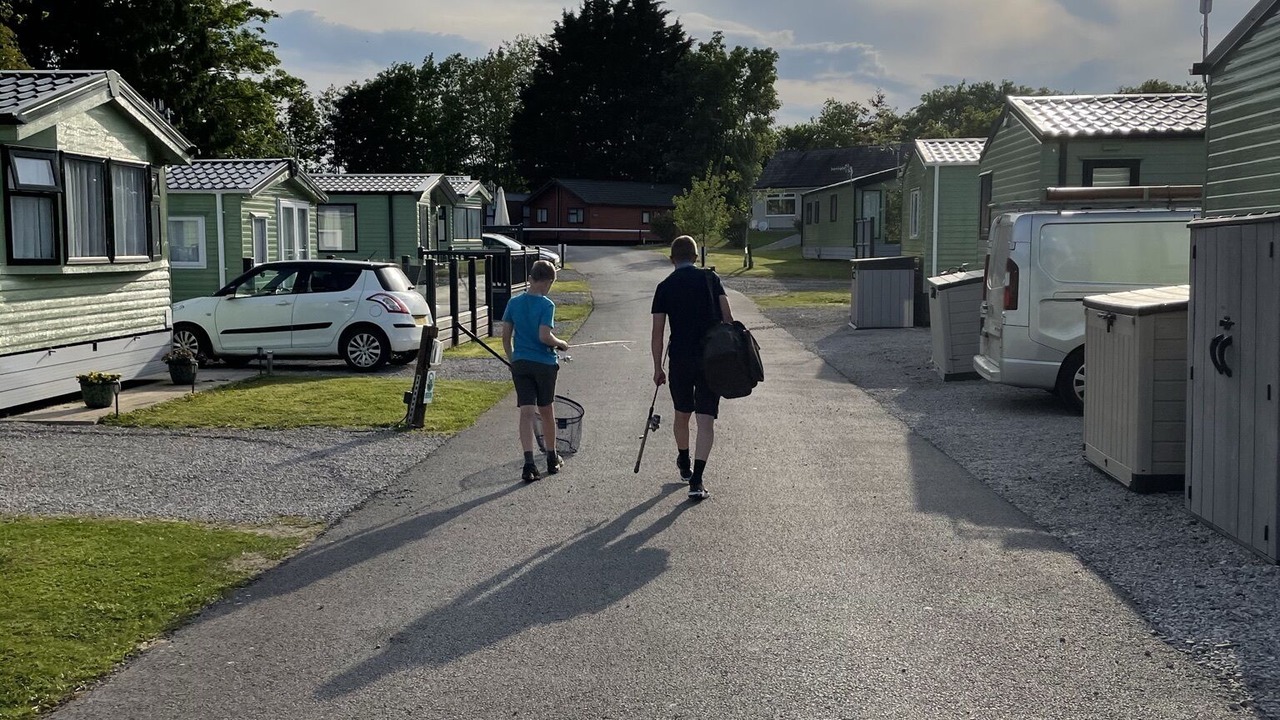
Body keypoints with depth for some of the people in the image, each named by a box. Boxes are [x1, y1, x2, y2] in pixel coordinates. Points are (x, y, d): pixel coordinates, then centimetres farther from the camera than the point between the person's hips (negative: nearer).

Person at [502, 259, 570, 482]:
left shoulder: (514, 303, 2)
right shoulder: (546, 305, -13)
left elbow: (506, 336, 5)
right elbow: (544, 336, -21)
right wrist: (561, 344, -2)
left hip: (520, 363, 3)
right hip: (544, 363, -3)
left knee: (526, 412, -1)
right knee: (546, 411, 14)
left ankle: (529, 464, -15)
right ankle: (552, 459, 30)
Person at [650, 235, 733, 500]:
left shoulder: (664, 287, 2)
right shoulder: (711, 278, 3)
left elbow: (657, 332, 0)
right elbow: (727, 318, -2)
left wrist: (658, 368, 8)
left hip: (679, 359, 1)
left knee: (682, 415, 21)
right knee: (706, 420, -2)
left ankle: (684, 465, 40)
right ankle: (696, 480, -12)